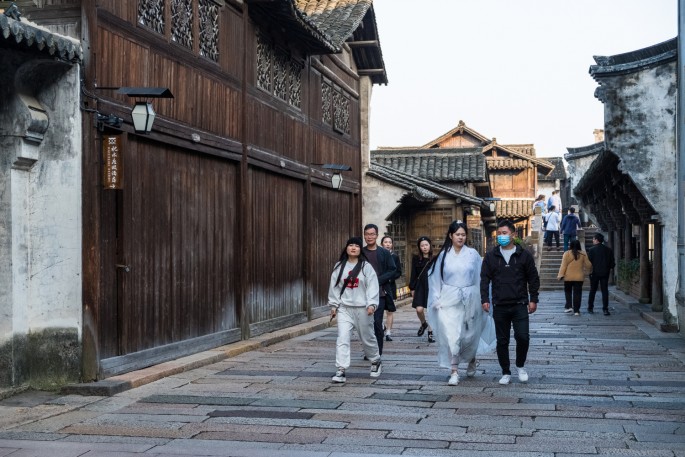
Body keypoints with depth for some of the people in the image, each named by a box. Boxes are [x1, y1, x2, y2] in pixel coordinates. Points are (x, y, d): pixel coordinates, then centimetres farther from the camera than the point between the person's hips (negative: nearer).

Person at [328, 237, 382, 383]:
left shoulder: (366, 266, -3)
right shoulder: (339, 266, 6)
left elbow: (372, 287, -7)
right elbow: (334, 286, 10)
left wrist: (371, 304, -17)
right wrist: (333, 305, 7)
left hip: (362, 309, -2)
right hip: (344, 309, 2)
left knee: (367, 338, 11)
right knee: (342, 339, -9)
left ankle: (376, 361, 37)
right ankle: (341, 371, -9)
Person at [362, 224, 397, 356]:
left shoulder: (384, 253, 5)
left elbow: (392, 271, 1)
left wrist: (378, 280, -11)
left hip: (379, 292, -2)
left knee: (377, 322, -6)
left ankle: (378, 352, 3)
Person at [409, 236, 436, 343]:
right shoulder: (416, 259, 6)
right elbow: (413, 275, 8)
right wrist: (412, 289, 5)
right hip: (420, 287, 0)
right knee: (419, 309, -12)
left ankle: (430, 333, 13)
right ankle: (423, 324, 20)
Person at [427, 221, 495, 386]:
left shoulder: (473, 254, 2)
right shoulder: (443, 255, 2)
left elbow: (480, 277, 4)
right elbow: (435, 278, 6)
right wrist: (436, 299, 0)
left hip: (469, 300, 1)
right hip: (449, 301, -1)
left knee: (469, 335, 10)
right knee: (451, 335, -10)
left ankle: (471, 360, 40)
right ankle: (454, 371, -5)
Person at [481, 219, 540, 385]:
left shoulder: (524, 255, 3)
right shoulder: (491, 256, 5)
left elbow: (533, 278, 6)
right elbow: (484, 278, 5)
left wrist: (533, 299, 1)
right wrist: (485, 299, -5)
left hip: (519, 305, -1)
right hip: (500, 306, 2)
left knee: (522, 337, -10)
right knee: (502, 341, 5)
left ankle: (520, 366, 15)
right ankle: (506, 373, 17)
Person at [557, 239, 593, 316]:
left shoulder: (567, 253, -6)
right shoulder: (583, 254, 0)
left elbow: (563, 265, -8)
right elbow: (588, 265, 7)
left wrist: (560, 275, -5)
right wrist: (589, 271, 27)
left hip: (568, 277, -1)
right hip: (579, 277, 1)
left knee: (568, 291, 16)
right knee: (577, 293, 4)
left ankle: (568, 306, 5)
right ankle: (576, 310, 3)